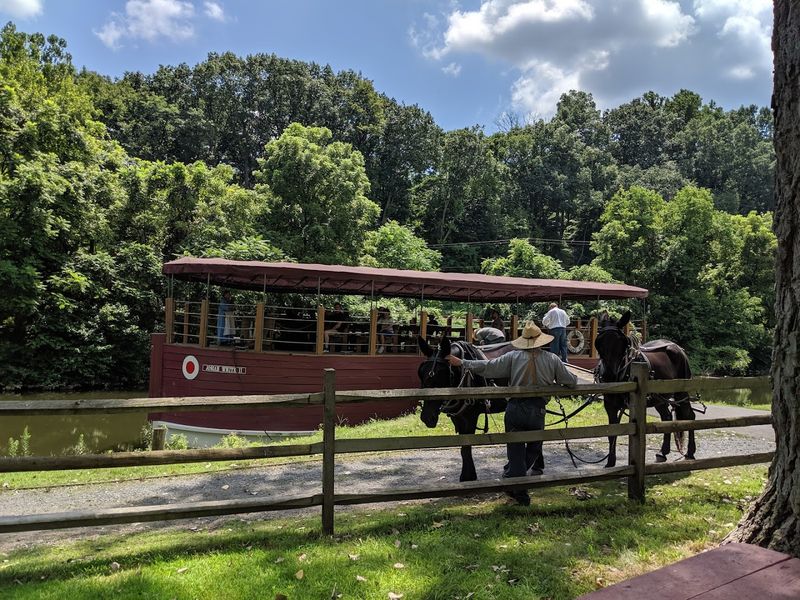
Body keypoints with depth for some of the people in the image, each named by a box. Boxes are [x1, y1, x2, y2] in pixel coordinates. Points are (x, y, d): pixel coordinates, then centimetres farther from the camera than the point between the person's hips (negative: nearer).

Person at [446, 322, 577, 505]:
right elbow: (570, 382, 10)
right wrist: (574, 380, 34)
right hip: (538, 410, 0)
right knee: (534, 448, 23)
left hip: (515, 409, 0)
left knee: (516, 451, 9)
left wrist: (461, 363, 2)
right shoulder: (552, 359, 1)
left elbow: (487, 367, -6)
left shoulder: (513, 357, -3)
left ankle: (520, 493, 15)